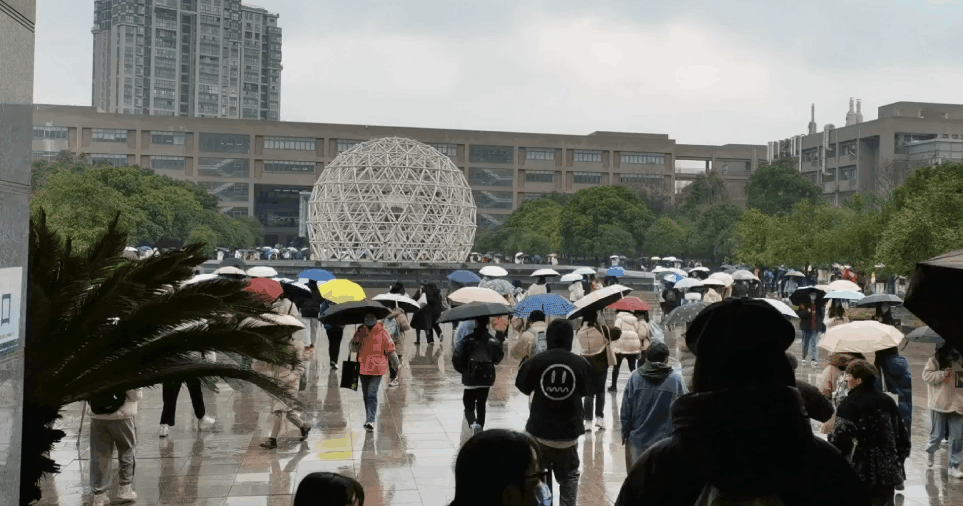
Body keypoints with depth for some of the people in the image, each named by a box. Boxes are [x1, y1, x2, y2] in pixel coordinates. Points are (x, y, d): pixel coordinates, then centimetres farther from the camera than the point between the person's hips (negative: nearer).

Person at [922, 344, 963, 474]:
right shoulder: (935, 360, -2)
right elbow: (926, 375, -10)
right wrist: (943, 374, -17)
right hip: (939, 404, -3)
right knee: (937, 435, 6)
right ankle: (930, 451, 38)